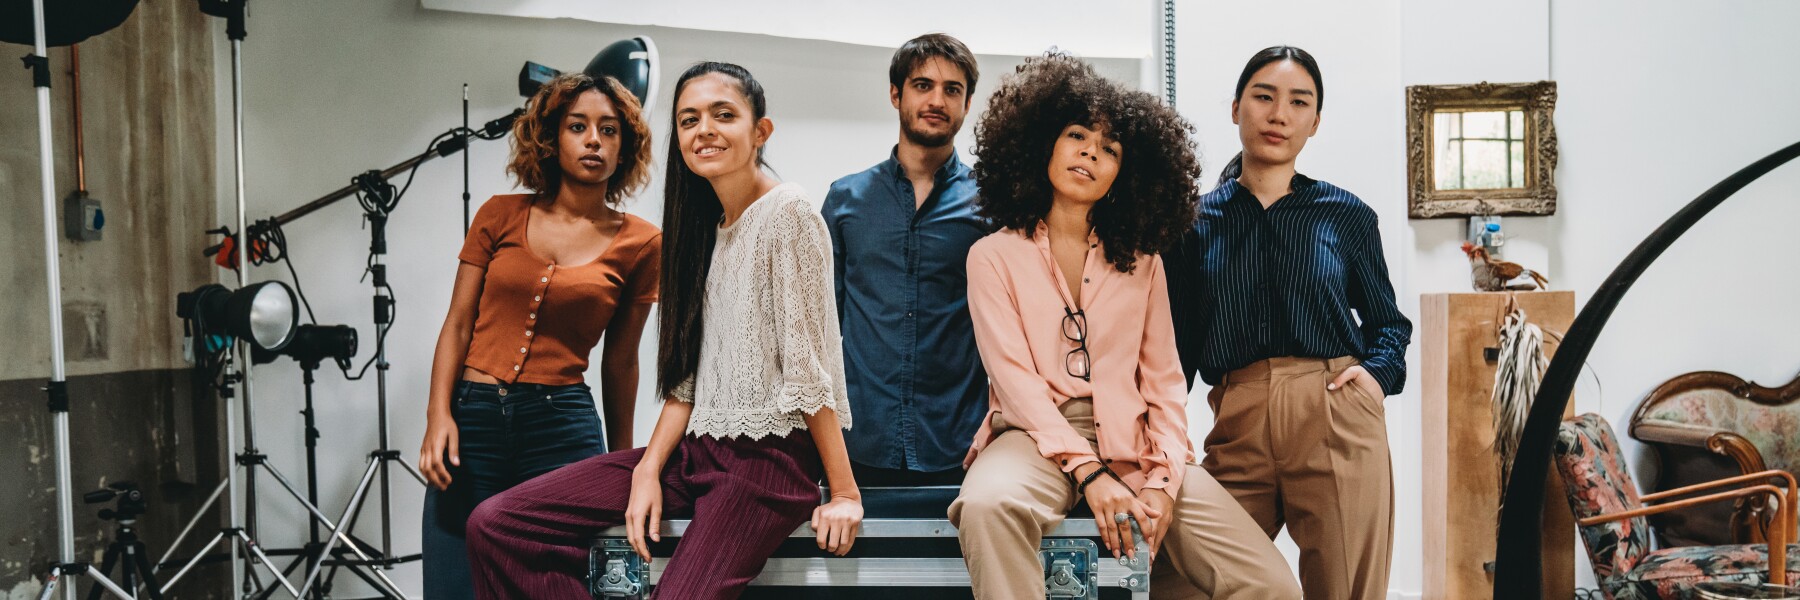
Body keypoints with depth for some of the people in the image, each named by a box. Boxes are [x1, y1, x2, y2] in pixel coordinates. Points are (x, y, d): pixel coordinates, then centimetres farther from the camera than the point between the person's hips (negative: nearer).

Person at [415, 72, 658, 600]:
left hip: (564, 425, -1)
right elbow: (458, 325, 5)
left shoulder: (639, 244, 3)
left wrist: (622, 462, 14)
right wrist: (439, 414, -8)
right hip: (472, 417, 1)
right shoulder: (501, 216, 6)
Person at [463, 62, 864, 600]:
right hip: (697, 448, 8)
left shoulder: (787, 214, -10)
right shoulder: (708, 227, 15)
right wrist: (648, 471, -1)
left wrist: (844, 494, -13)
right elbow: (687, 374, 11)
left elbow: (810, 367, -14)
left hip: (771, 457, -8)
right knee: (495, 525, -3)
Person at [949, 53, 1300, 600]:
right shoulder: (995, 257, 7)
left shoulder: (1142, 262, 18)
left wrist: (1164, 480, -6)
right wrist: (1088, 473, -17)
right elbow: (1014, 377, -4)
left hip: (1132, 441, 4)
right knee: (988, 504, -41)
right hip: (1037, 437, -3)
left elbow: (1164, 381, 11)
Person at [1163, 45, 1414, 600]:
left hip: (1337, 416, 0)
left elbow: (1388, 321, 19)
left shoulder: (1347, 215, 9)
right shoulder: (1197, 220, 8)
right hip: (1238, 426, 0)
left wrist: (1378, 372, -2)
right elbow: (1179, 344, 9)